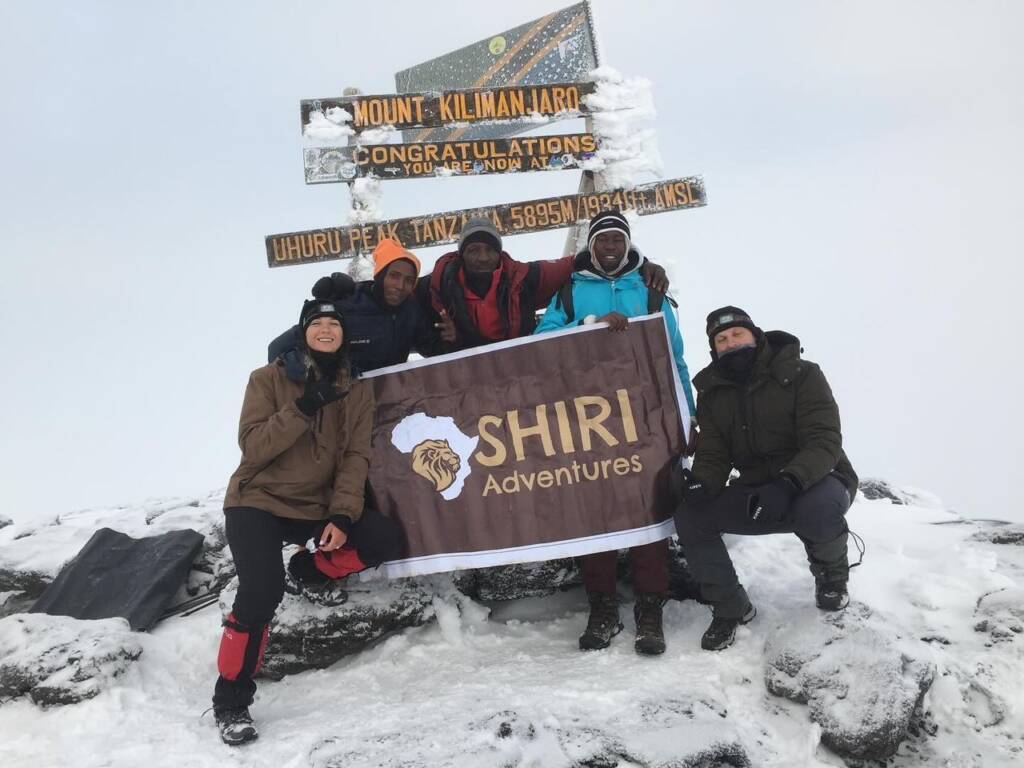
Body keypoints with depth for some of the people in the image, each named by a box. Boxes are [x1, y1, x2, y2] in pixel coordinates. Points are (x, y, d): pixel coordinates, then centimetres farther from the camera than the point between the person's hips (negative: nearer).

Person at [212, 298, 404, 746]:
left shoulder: (357, 391, 2)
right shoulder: (269, 379, -6)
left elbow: (356, 457, -4)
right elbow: (252, 446, -14)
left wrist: (341, 516, -17)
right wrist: (302, 410, -26)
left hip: (319, 506, 4)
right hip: (259, 501, -3)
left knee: (385, 539, -17)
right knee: (262, 592, -24)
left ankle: (310, 569, 11)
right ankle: (231, 701, -4)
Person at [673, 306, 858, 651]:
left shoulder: (801, 375, -11)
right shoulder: (712, 393, 4)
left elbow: (824, 441, -21)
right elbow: (713, 455, 0)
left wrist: (788, 483, -40)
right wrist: (702, 482, -26)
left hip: (816, 482, -4)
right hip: (756, 492, 4)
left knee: (817, 506, -40)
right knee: (689, 516, -18)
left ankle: (831, 569, -2)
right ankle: (729, 607, 2)